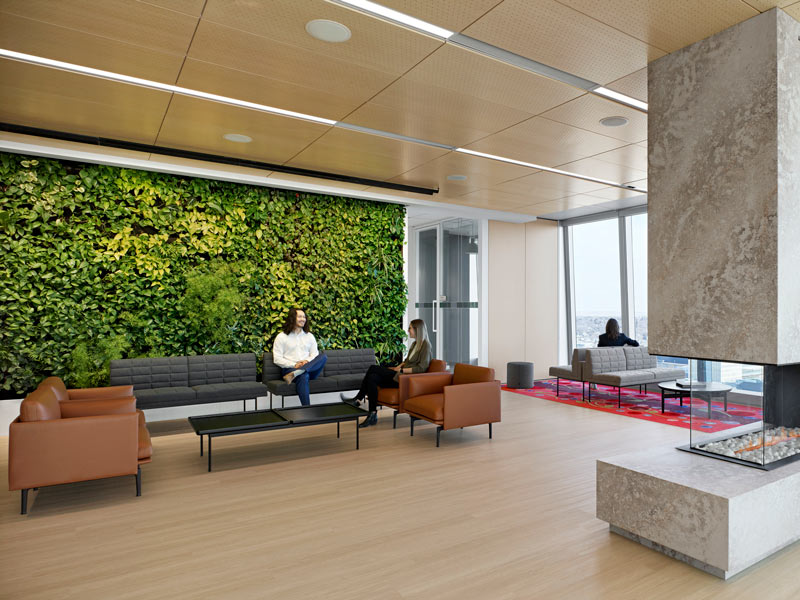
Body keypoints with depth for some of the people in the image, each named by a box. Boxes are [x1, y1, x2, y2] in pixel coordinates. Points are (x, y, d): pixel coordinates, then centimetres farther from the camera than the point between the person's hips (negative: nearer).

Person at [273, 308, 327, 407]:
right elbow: (277, 359, 0)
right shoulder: (282, 337, 9)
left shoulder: (309, 336, 22)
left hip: (310, 369, 4)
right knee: (303, 376, -40)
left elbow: (314, 354, 13)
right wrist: (294, 365, -14)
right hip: (289, 369, -4)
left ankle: (294, 374, -40)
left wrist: (307, 361, -11)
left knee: (323, 357, -28)